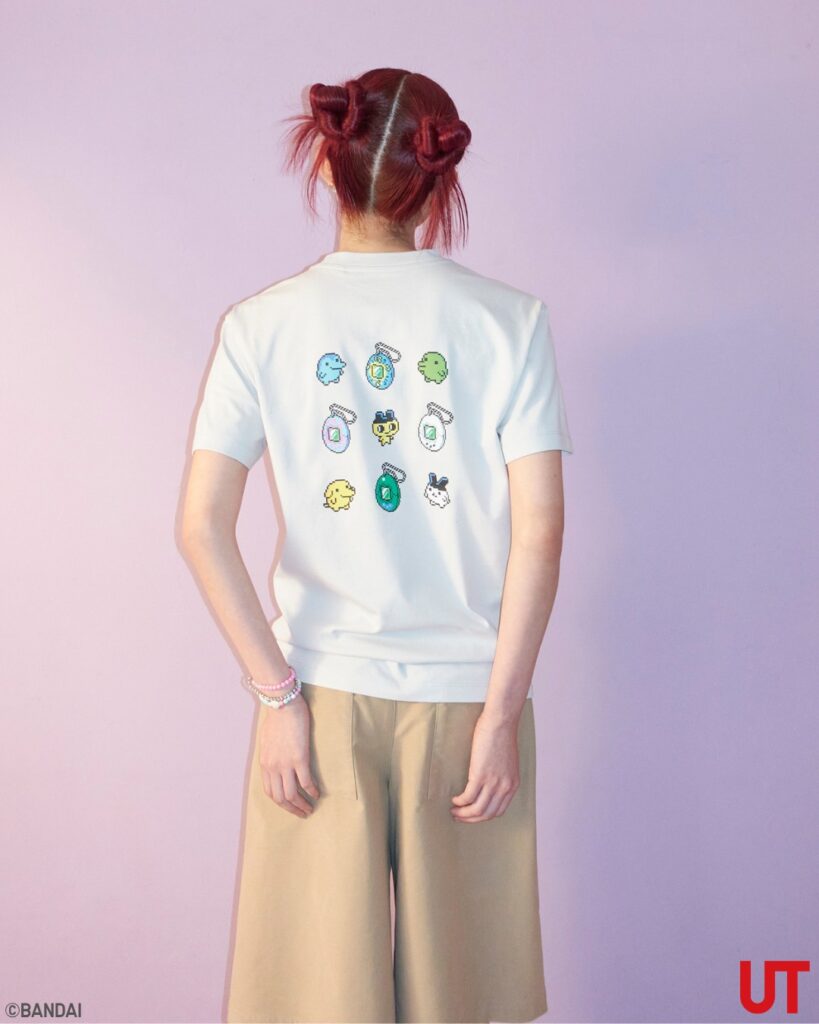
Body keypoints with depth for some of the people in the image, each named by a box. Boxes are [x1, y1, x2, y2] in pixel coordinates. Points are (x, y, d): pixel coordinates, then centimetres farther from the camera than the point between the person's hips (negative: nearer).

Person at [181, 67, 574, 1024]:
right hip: (466, 690, 0)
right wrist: (499, 713, -7)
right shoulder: (510, 320, -5)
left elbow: (201, 525, -10)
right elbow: (539, 529, -11)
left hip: (322, 690, 0)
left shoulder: (260, 324, -4)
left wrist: (277, 695, -6)